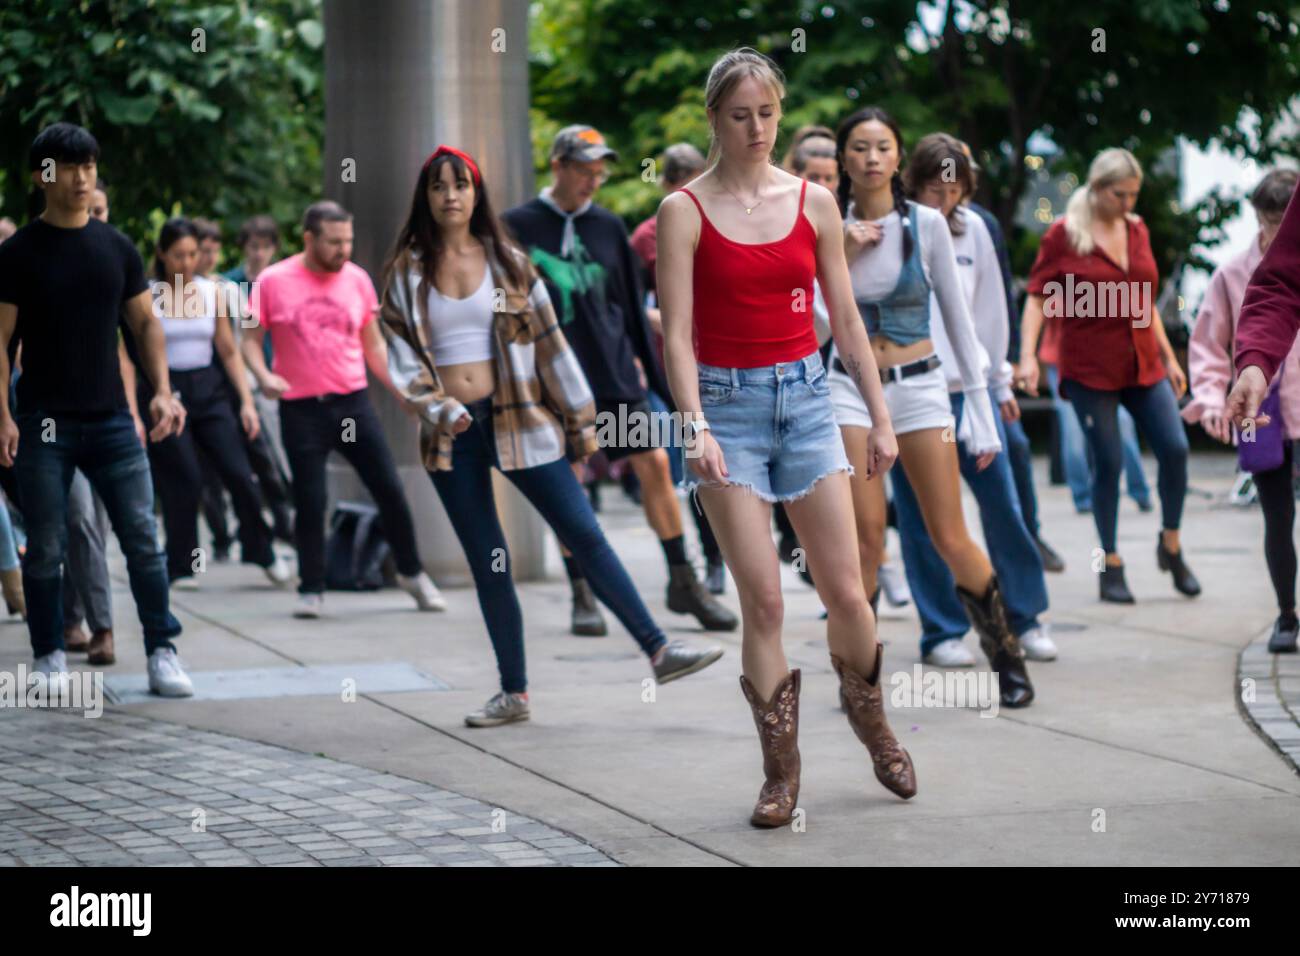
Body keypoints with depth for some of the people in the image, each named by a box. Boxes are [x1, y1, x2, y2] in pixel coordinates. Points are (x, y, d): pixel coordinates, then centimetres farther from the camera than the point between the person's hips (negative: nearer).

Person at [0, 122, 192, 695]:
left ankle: (163, 653, 4)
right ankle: (50, 659, 13)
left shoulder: (117, 248, 8)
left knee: (143, 537, -2)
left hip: (111, 418, 3)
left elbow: (145, 324, 11)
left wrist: (162, 390, -2)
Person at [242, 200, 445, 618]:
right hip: (301, 408, -2)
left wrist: (402, 390, 7)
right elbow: (251, 338, 2)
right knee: (309, 502, -1)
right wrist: (263, 375, -17)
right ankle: (311, 590, 13)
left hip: (353, 402, 2)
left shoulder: (357, 279, 5)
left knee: (389, 489, 2)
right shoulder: (274, 281, -4)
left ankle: (412, 573, 19)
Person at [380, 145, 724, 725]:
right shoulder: (406, 273, 4)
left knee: (586, 536, -7)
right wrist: (440, 409, -14)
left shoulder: (507, 262, 5)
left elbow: (549, 344, 6)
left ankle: (658, 651, -4)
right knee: (487, 564, 5)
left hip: (520, 423, -1)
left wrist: (580, 423, 6)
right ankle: (513, 693, 12)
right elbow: (401, 357, 2)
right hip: (452, 437, 1)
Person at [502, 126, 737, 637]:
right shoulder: (518, 227, 0)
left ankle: (684, 582, 8)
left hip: (615, 374, 3)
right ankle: (582, 596, 10)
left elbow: (630, 303, 14)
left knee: (654, 464, -2)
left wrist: (643, 364, 11)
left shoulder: (608, 227, 9)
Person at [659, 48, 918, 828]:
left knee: (846, 592, 0)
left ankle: (873, 724, 27)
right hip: (728, 403, -2)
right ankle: (782, 771, 6)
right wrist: (696, 427, -20)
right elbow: (677, 334, -8)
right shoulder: (685, 211, -3)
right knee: (763, 600, -6)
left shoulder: (814, 202, 6)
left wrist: (881, 418, 7)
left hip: (806, 396, 2)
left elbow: (845, 319, 9)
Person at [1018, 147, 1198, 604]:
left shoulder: (1137, 230, 11)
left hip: (1143, 365, 5)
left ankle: (1171, 545, 15)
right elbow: (1037, 297, -6)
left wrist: (1169, 357, 18)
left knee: (1175, 448, -6)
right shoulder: (1063, 234, -4)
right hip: (1089, 369, -5)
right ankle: (1110, 566, 9)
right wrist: (1028, 355, -17)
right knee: (1108, 462, -4)